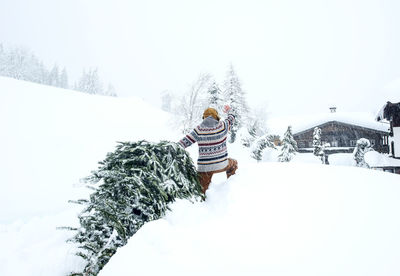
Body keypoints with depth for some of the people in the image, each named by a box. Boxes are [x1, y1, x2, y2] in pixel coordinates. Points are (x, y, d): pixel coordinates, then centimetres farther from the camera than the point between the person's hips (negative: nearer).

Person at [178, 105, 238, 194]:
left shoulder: (198, 130, -6)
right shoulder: (223, 125, -5)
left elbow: (184, 142, -3)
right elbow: (231, 119, 18)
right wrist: (228, 111, 39)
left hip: (204, 167, 0)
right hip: (222, 164, 1)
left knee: (201, 189, 13)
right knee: (233, 163, 32)